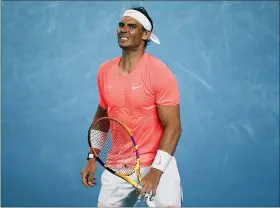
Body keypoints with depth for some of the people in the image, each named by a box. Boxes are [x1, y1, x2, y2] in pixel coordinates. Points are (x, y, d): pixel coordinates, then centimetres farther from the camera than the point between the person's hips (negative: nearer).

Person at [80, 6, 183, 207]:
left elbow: (173, 127, -16)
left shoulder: (160, 73, -14)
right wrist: (92, 158, 11)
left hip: (158, 167, -4)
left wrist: (155, 172, -22)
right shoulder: (105, 70, 2)